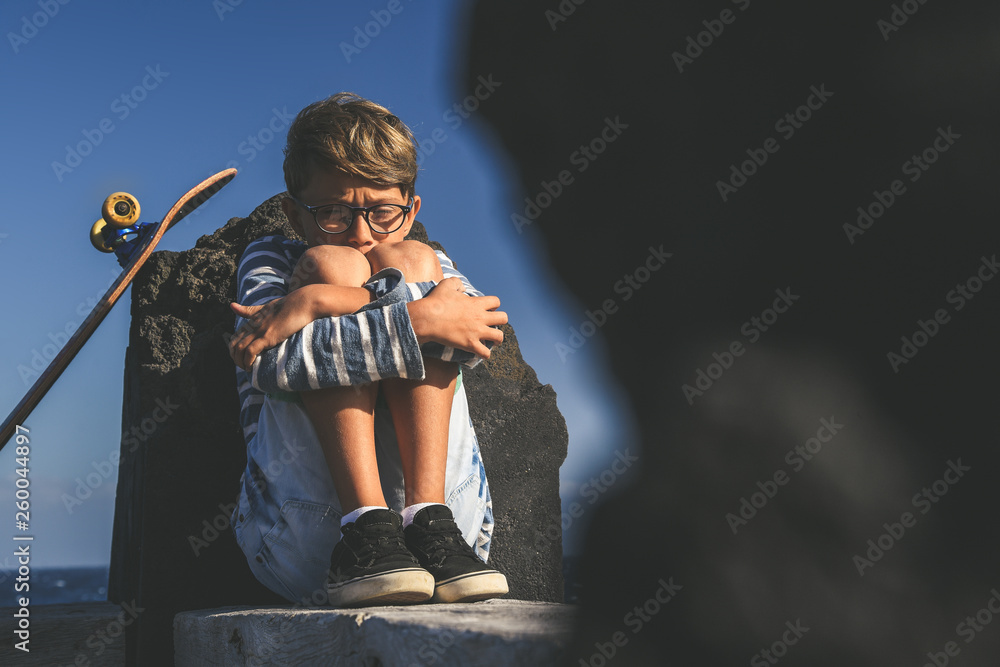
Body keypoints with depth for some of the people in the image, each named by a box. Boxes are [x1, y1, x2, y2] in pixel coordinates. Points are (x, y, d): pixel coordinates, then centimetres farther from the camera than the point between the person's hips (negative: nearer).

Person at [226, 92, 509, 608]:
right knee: (330, 264, -11)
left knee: (407, 263, -8)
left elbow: (483, 327, -6)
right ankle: (365, 532, -27)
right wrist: (415, 321, -19)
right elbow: (271, 364, -9)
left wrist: (318, 303, -15)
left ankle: (429, 525, -23)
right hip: (302, 540, -1)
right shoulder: (270, 260, 15)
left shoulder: (430, 268, 21)